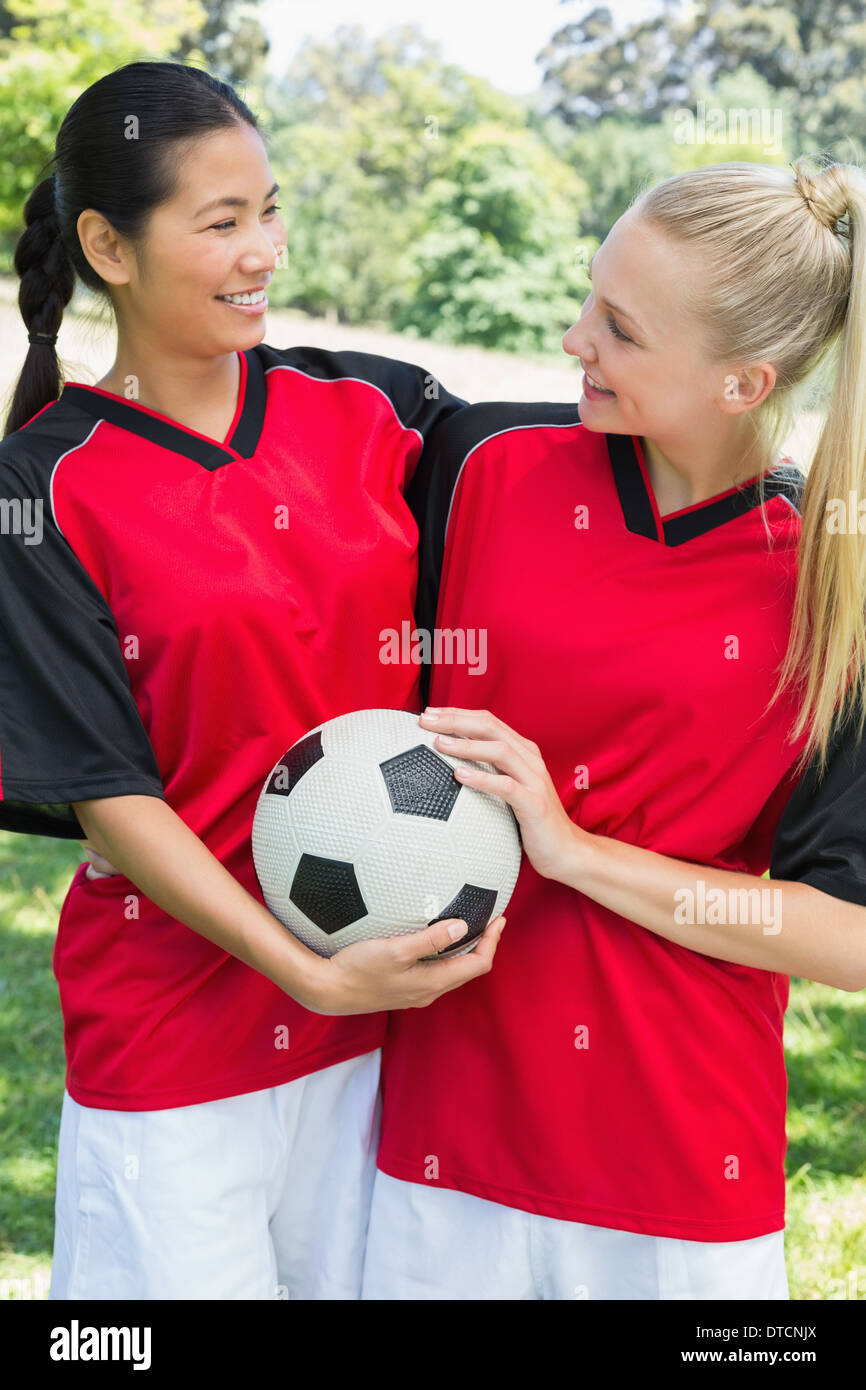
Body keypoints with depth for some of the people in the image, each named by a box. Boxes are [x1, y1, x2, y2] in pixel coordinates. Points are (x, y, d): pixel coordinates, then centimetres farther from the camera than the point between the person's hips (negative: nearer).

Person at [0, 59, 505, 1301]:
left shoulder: (364, 410, 1)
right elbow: (103, 791, -12)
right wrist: (310, 975, -18)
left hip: (395, 995, 4)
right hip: (171, 1017, -3)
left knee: (360, 1272, 16)